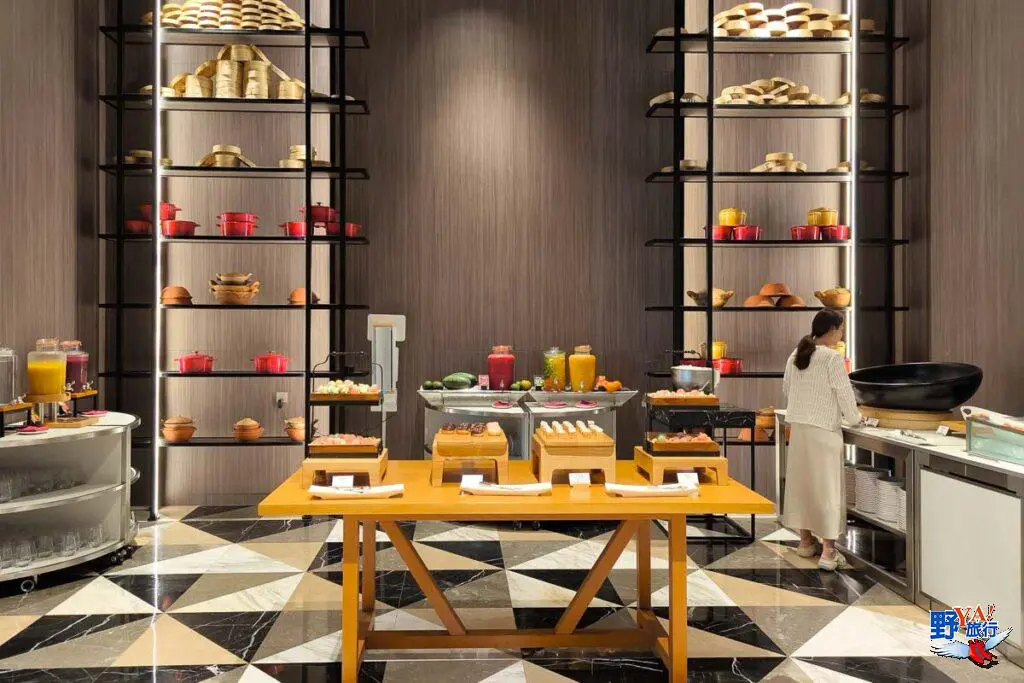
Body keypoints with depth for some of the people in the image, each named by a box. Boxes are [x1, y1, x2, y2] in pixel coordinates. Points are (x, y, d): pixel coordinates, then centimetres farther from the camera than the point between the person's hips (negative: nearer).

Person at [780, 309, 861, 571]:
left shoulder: (796, 355, 7)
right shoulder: (832, 358, -13)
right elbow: (844, 391, -10)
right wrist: (853, 417, 7)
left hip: (798, 426, 7)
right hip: (823, 429, -7)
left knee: (801, 480, 14)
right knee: (827, 484, -1)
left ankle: (806, 541, 26)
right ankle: (828, 552, 0)